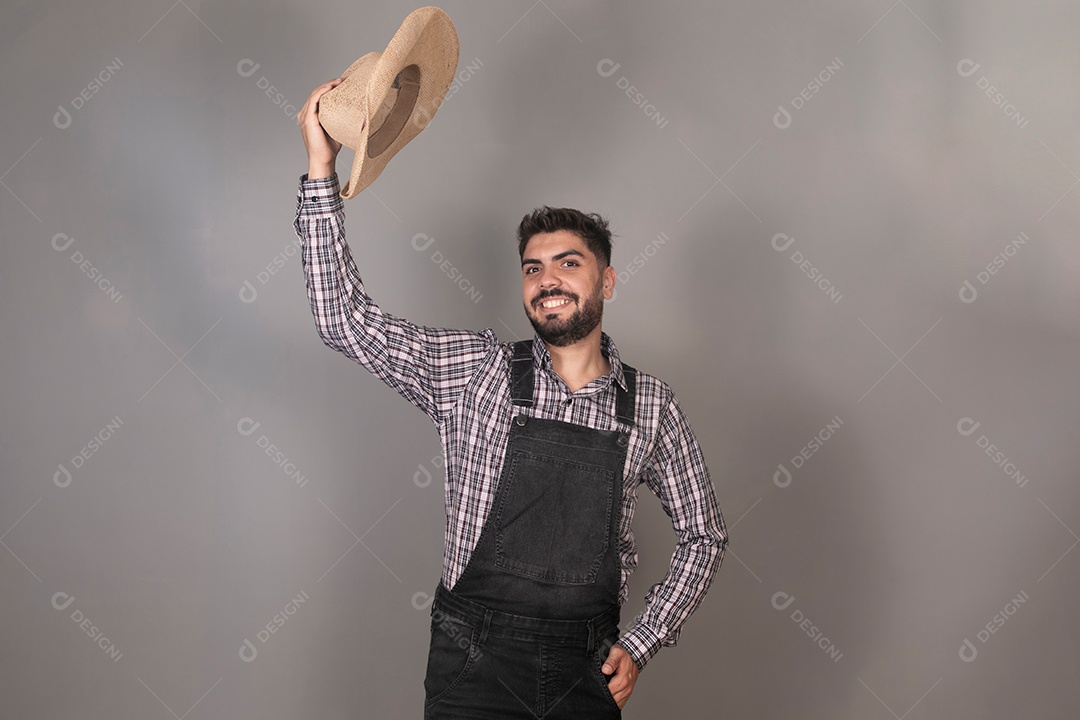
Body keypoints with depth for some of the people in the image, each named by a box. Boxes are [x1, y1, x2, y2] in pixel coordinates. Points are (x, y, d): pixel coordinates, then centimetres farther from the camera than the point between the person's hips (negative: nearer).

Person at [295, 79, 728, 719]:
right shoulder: (475, 372, 0)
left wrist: (641, 645, 2)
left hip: (586, 669, 1)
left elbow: (704, 534, 11)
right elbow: (346, 318, -7)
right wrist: (322, 170, -13)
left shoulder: (652, 405, 3)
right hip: (475, 662, -1)